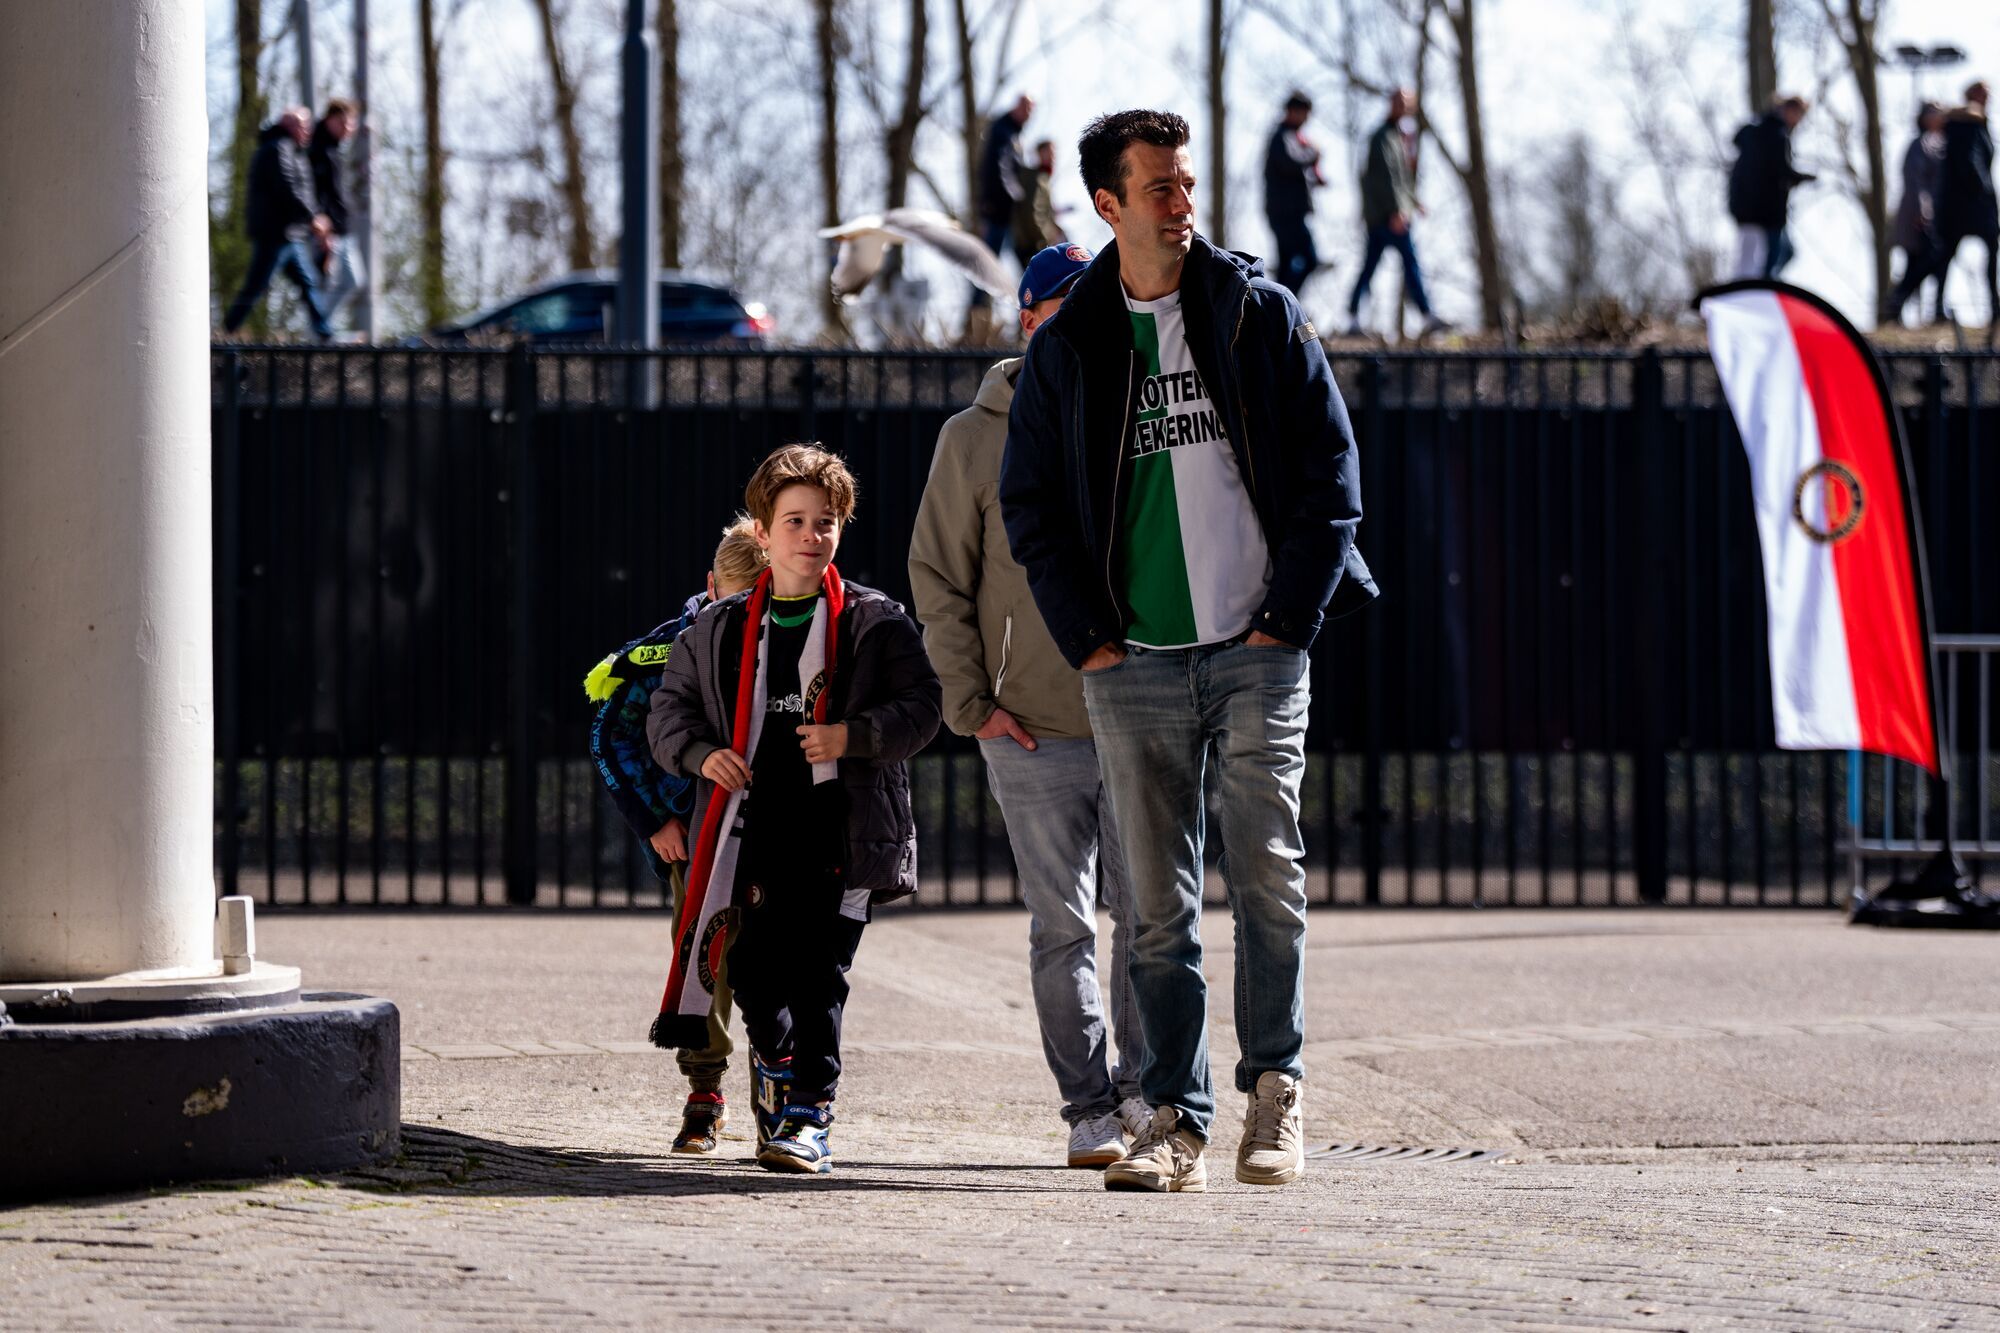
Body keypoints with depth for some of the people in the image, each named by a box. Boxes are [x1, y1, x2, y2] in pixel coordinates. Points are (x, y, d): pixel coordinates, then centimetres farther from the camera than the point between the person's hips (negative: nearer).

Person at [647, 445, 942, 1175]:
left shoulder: (875, 623, 2)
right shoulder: (719, 630, 9)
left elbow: (921, 706, -1)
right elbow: (669, 708, 15)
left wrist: (854, 737, -16)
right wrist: (700, 753, -5)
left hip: (839, 825, -3)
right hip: (755, 822, 3)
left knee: (817, 970, -7)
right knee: (749, 962, 5)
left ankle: (811, 1113, -3)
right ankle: (777, 1062, 32)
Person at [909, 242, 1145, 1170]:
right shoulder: (975, 439, 4)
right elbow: (939, 580, 5)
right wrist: (972, 702, -3)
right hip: (1031, 732, -1)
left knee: (1147, 911, -2)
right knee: (1064, 926, 1)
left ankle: (1145, 1086, 11)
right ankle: (1088, 1109, 6)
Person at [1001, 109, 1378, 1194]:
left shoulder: (1261, 314, 4)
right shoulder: (1064, 349, 7)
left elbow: (1330, 477, 3)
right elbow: (1030, 506, 11)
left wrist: (1288, 618, -4)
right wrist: (1087, 640, 1)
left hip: (1257, 652, -1)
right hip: (1134, 664, 1)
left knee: (1269, 880, -5)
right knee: (1156, 904, 1)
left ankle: (1274, 1098, 6)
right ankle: (1175, 1121, 4)